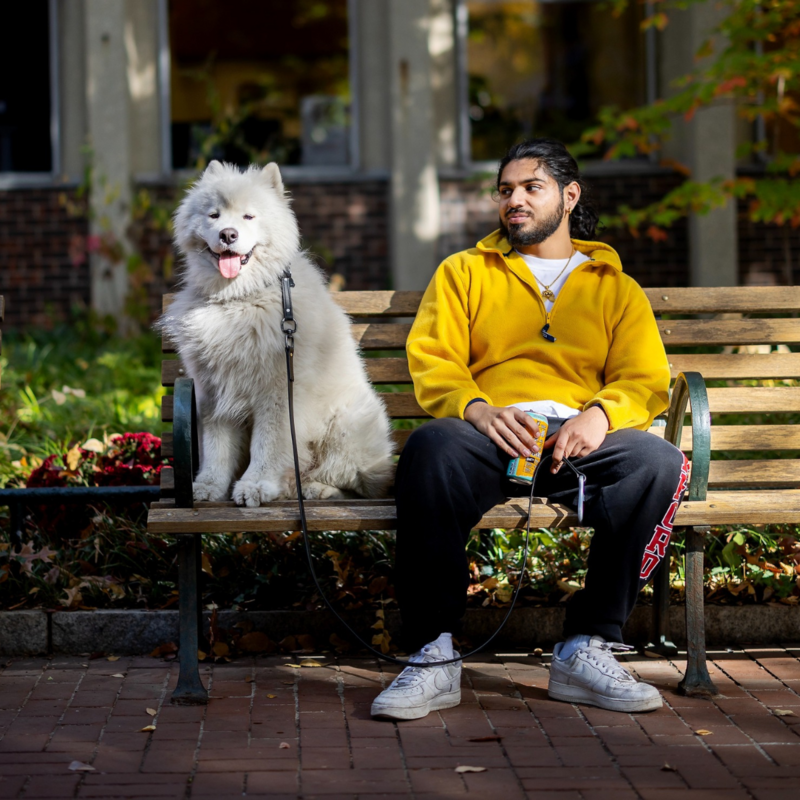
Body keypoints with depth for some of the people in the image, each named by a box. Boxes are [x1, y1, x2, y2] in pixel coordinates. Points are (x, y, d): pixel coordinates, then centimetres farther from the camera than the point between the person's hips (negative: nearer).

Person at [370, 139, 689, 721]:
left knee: (658, 463, -32)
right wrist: (477, 409, -14)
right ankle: (434, 658, -33)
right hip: (488, 434, -1)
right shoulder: (464, 273, 23)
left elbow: (647, 382, 11)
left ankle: (586, 650, -25)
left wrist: (601, 415, -13)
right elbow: (432, 363, 9)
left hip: (578, 441, 1)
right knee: (431, 448, -37)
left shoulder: (616, 287, 24)